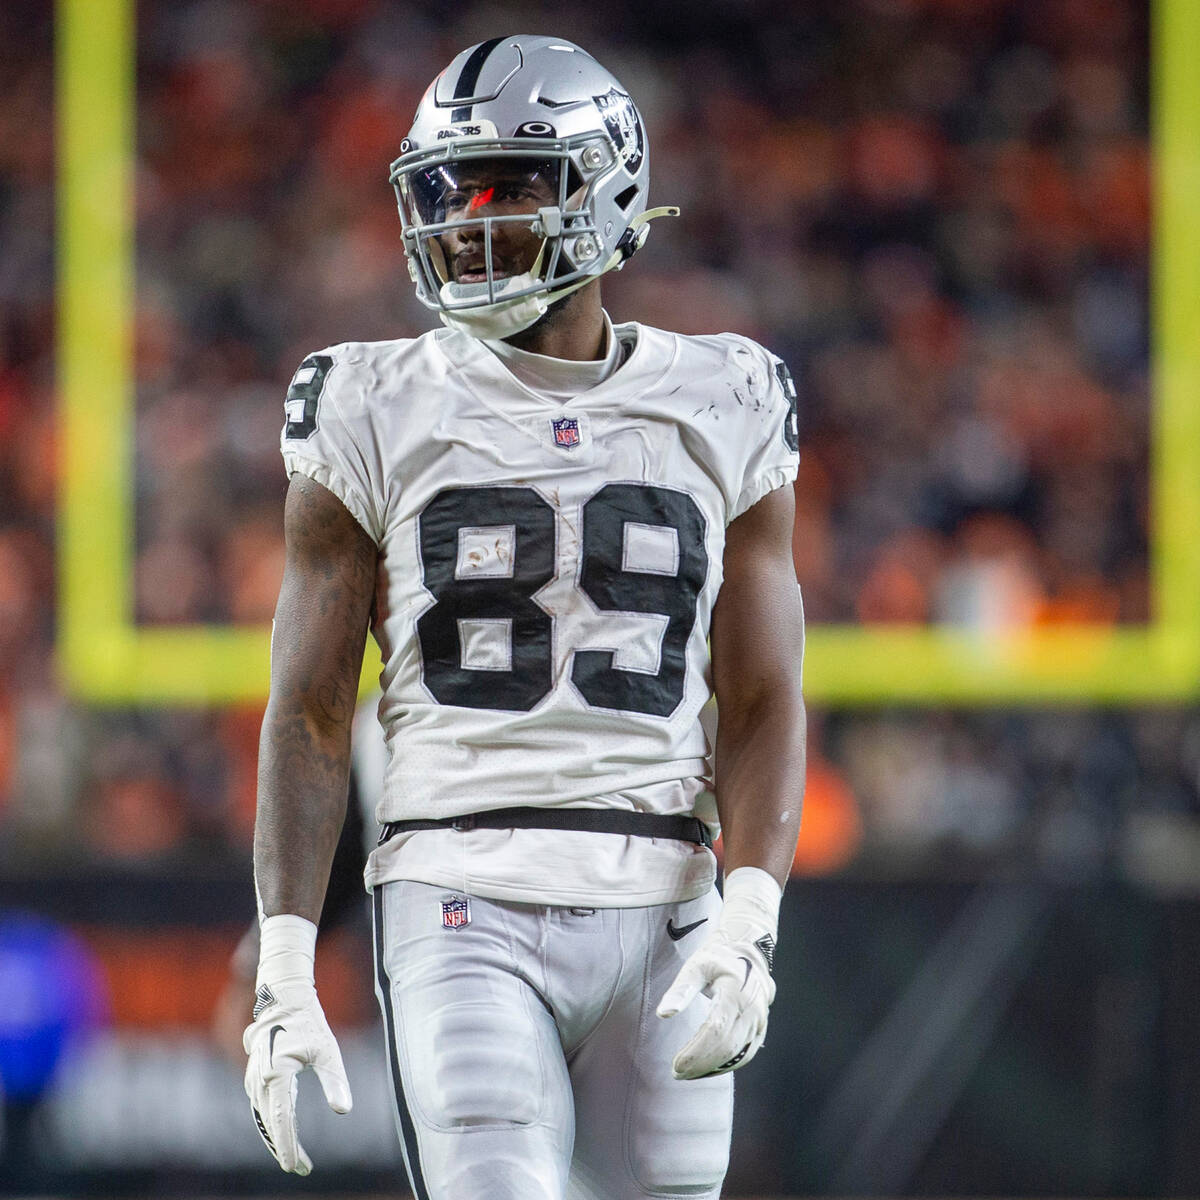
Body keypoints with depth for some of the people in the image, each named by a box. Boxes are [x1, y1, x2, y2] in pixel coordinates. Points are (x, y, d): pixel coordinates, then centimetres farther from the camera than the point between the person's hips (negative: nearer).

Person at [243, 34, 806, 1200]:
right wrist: (282, 972, -4)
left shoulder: (720, 415, 7)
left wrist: (748, 920, -10)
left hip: (659, 921, 2)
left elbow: (762, 707, 6)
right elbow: (308, 717, 4)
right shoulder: (380, 420, 4)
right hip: (462, 914, -2)